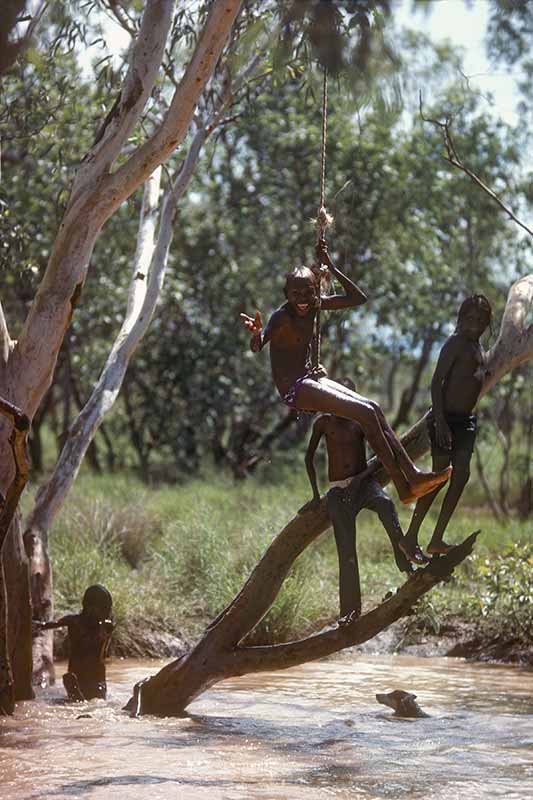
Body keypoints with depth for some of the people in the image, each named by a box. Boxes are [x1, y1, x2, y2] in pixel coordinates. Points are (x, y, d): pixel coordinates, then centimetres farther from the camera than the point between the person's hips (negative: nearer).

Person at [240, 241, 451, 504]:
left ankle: (411, 475, -1)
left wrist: (329, 266, 3)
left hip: (311, 378, 9)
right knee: (366, 414, -17)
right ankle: (404, 486, -16)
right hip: (293, 389, -9)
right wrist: (257, 334, -57)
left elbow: (358, 298, 11)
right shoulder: (281, 317, -17)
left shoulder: (314, 305, 5)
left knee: (374, 410, 0)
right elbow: (257, 347, -34)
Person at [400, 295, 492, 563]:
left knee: (461, 475, 3)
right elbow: (437, 381, -17)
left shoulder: (477, 346, 16)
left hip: (466, 420, 9)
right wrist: (440, 421, -24)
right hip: (447, 418, -9)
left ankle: (437, 540, 7)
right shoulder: (456, 343, -12)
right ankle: (410, 538, -3)